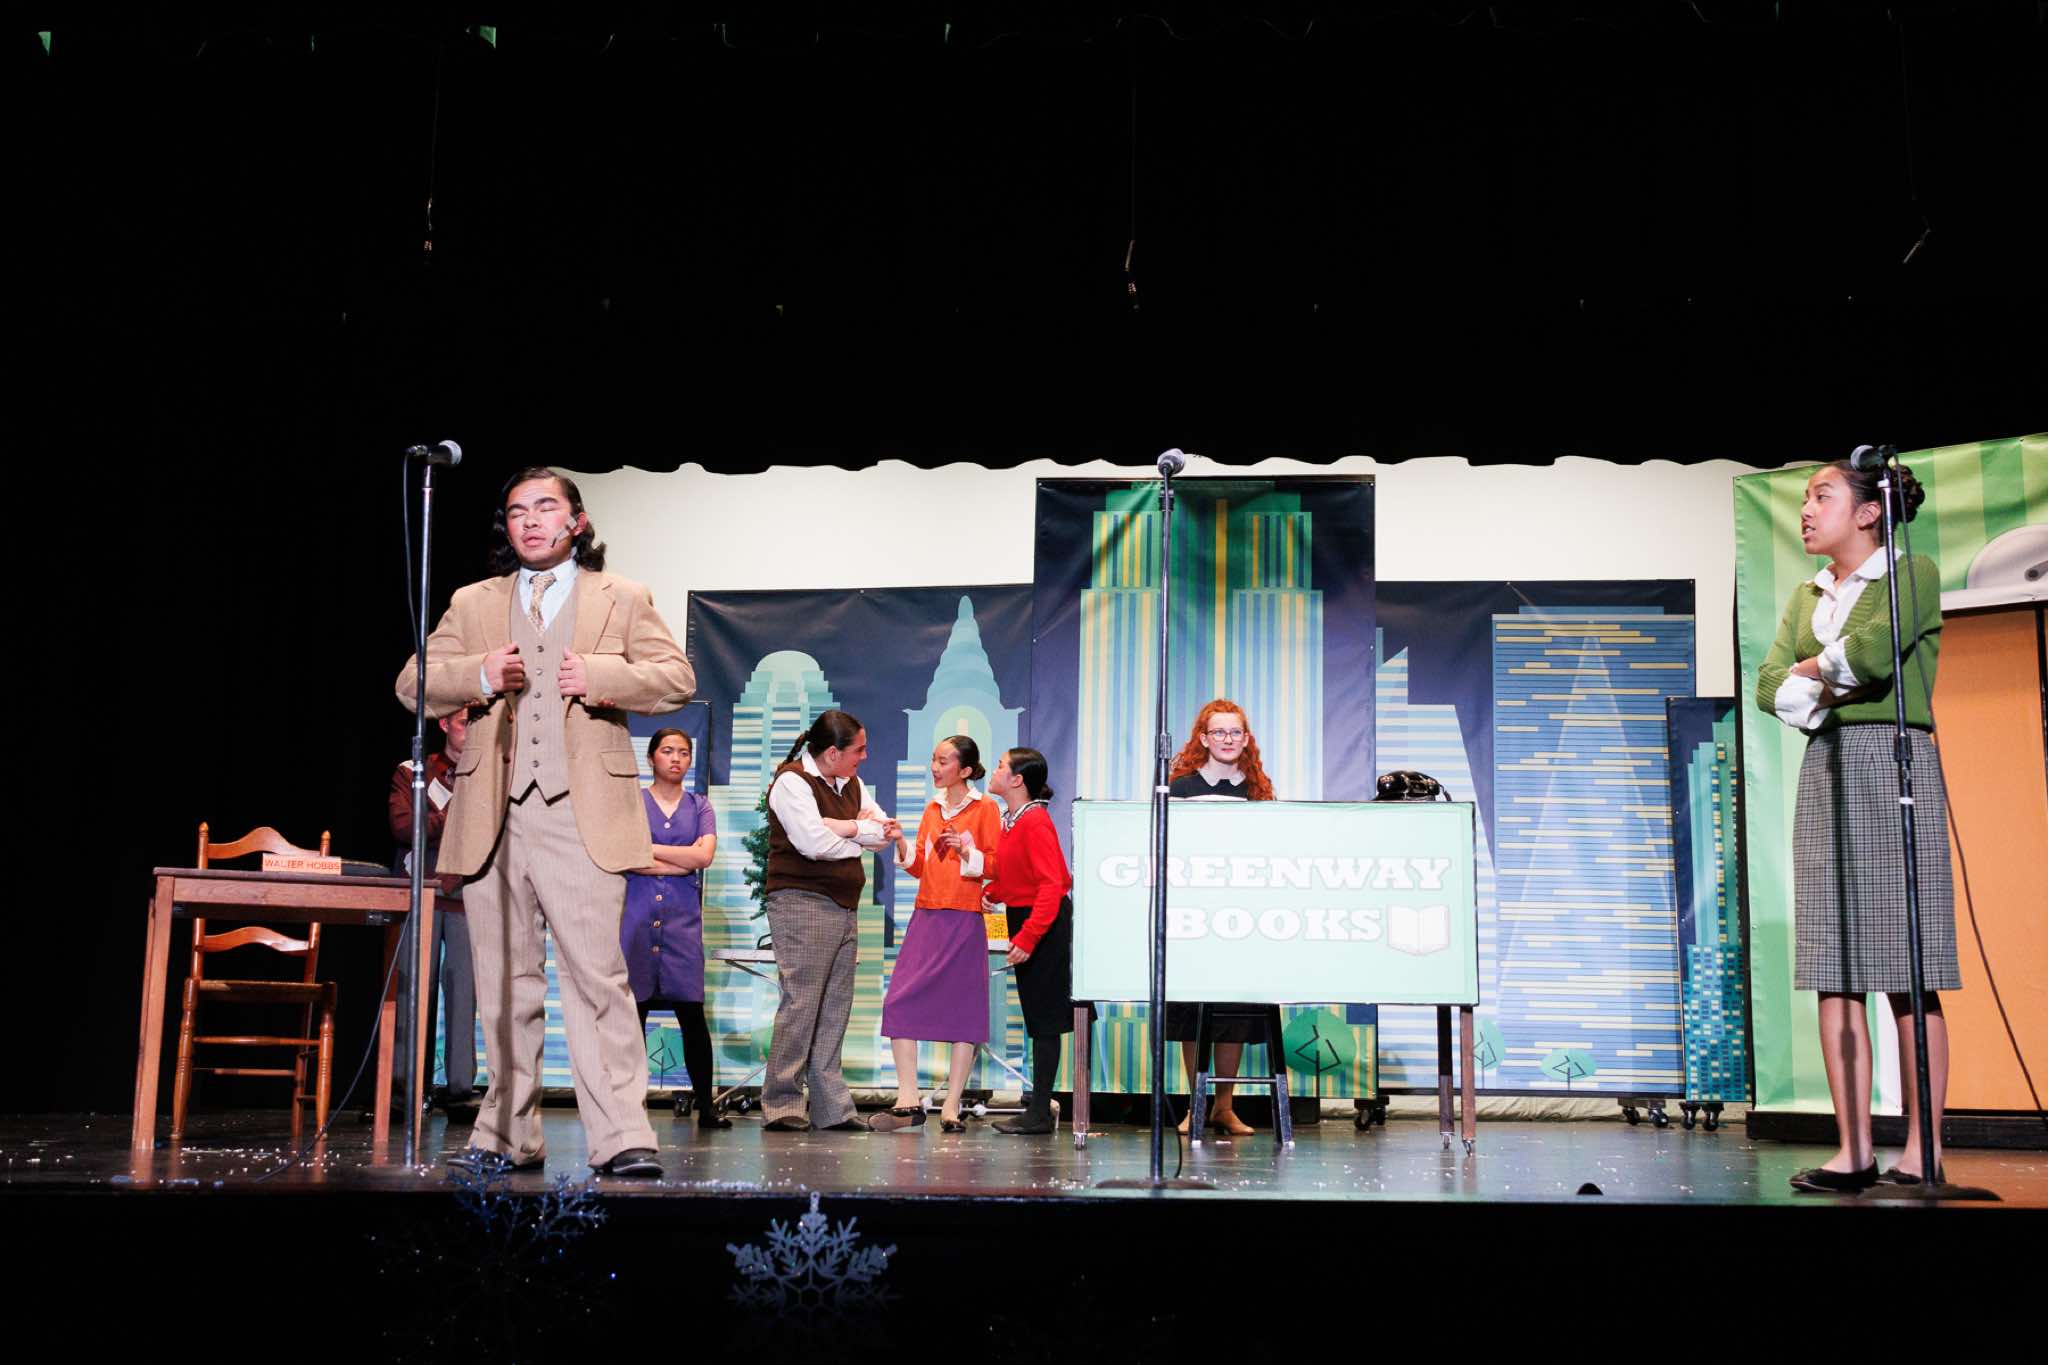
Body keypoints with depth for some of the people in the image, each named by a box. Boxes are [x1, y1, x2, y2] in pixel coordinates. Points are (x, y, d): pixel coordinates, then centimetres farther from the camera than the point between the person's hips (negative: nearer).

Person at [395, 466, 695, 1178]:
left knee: (597, 977, -11)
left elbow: (677, 679, 6)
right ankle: (508, 1135, 14)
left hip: (583, 817, -3)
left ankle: (620, 1137, -11)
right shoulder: (472, 604, 21)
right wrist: (476, 675, -6)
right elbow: (413, 684, 14)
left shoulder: (622, 599, 15)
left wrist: (599, 677, -10)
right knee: (504, 985, 6)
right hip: (492, 819, 3)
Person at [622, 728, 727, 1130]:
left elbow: (705, 855, -2)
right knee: (633, 1013, -1)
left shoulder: (699, 806, 14)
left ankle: (706, 1106, -1)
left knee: (692, 1013, -4)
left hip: (683, 916, 1)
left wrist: (649, 849, -4)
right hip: (635, 913, -1)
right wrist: (683, 861, -5)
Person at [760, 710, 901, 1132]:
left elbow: (888, 831, 7)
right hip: (802, 903, -8)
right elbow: (813, 841, -19)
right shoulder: (791, 782, -6)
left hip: (844, 907, 8)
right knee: (800, 1004, -10)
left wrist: (840, 827, -9)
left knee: (835, 1008, 6)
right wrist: (862, 836, -2)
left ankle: (832, 1107, 8)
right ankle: (781, 1105, -6)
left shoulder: (851, 785, 18)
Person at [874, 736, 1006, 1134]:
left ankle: (952, 1107, 5)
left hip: (964, 920, -5)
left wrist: (967, 853, -19)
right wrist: (901, 844, -1)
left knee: (964, 1010, 0)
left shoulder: (985, 809, -1)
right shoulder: (932, 809, 16)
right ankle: (909, 1101, -2)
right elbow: (919, 867, 16)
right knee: (899, 1001, -6)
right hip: (926, 917, 5)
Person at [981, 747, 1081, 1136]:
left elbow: (1051, 884, -22)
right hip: (1023, 918, 9)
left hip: (1045, 923, -9)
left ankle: (1039, 1114, -1)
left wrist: (1028, 937, -25)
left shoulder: (1035, 821, -18)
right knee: (1037, 1016, 12)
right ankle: (1040, 1099, 17)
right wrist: (992, 893, 3)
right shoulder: (1012, 819, 10)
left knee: (1043, 1017, -4)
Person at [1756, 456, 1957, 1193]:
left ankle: (1921, 1151, 0)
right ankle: (1854, 1151, 1)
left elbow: (1871, 651, -15)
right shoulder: (1806, 597, 19)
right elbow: (1770, 687, 7)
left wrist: (1813, 668, 2)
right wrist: (1835, 685, -7)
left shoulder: (1913, 573, 2)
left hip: (1896, 767, -6)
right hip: (1826, 772, 6)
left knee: (1908, 975, -5)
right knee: (1835, 975, 0)